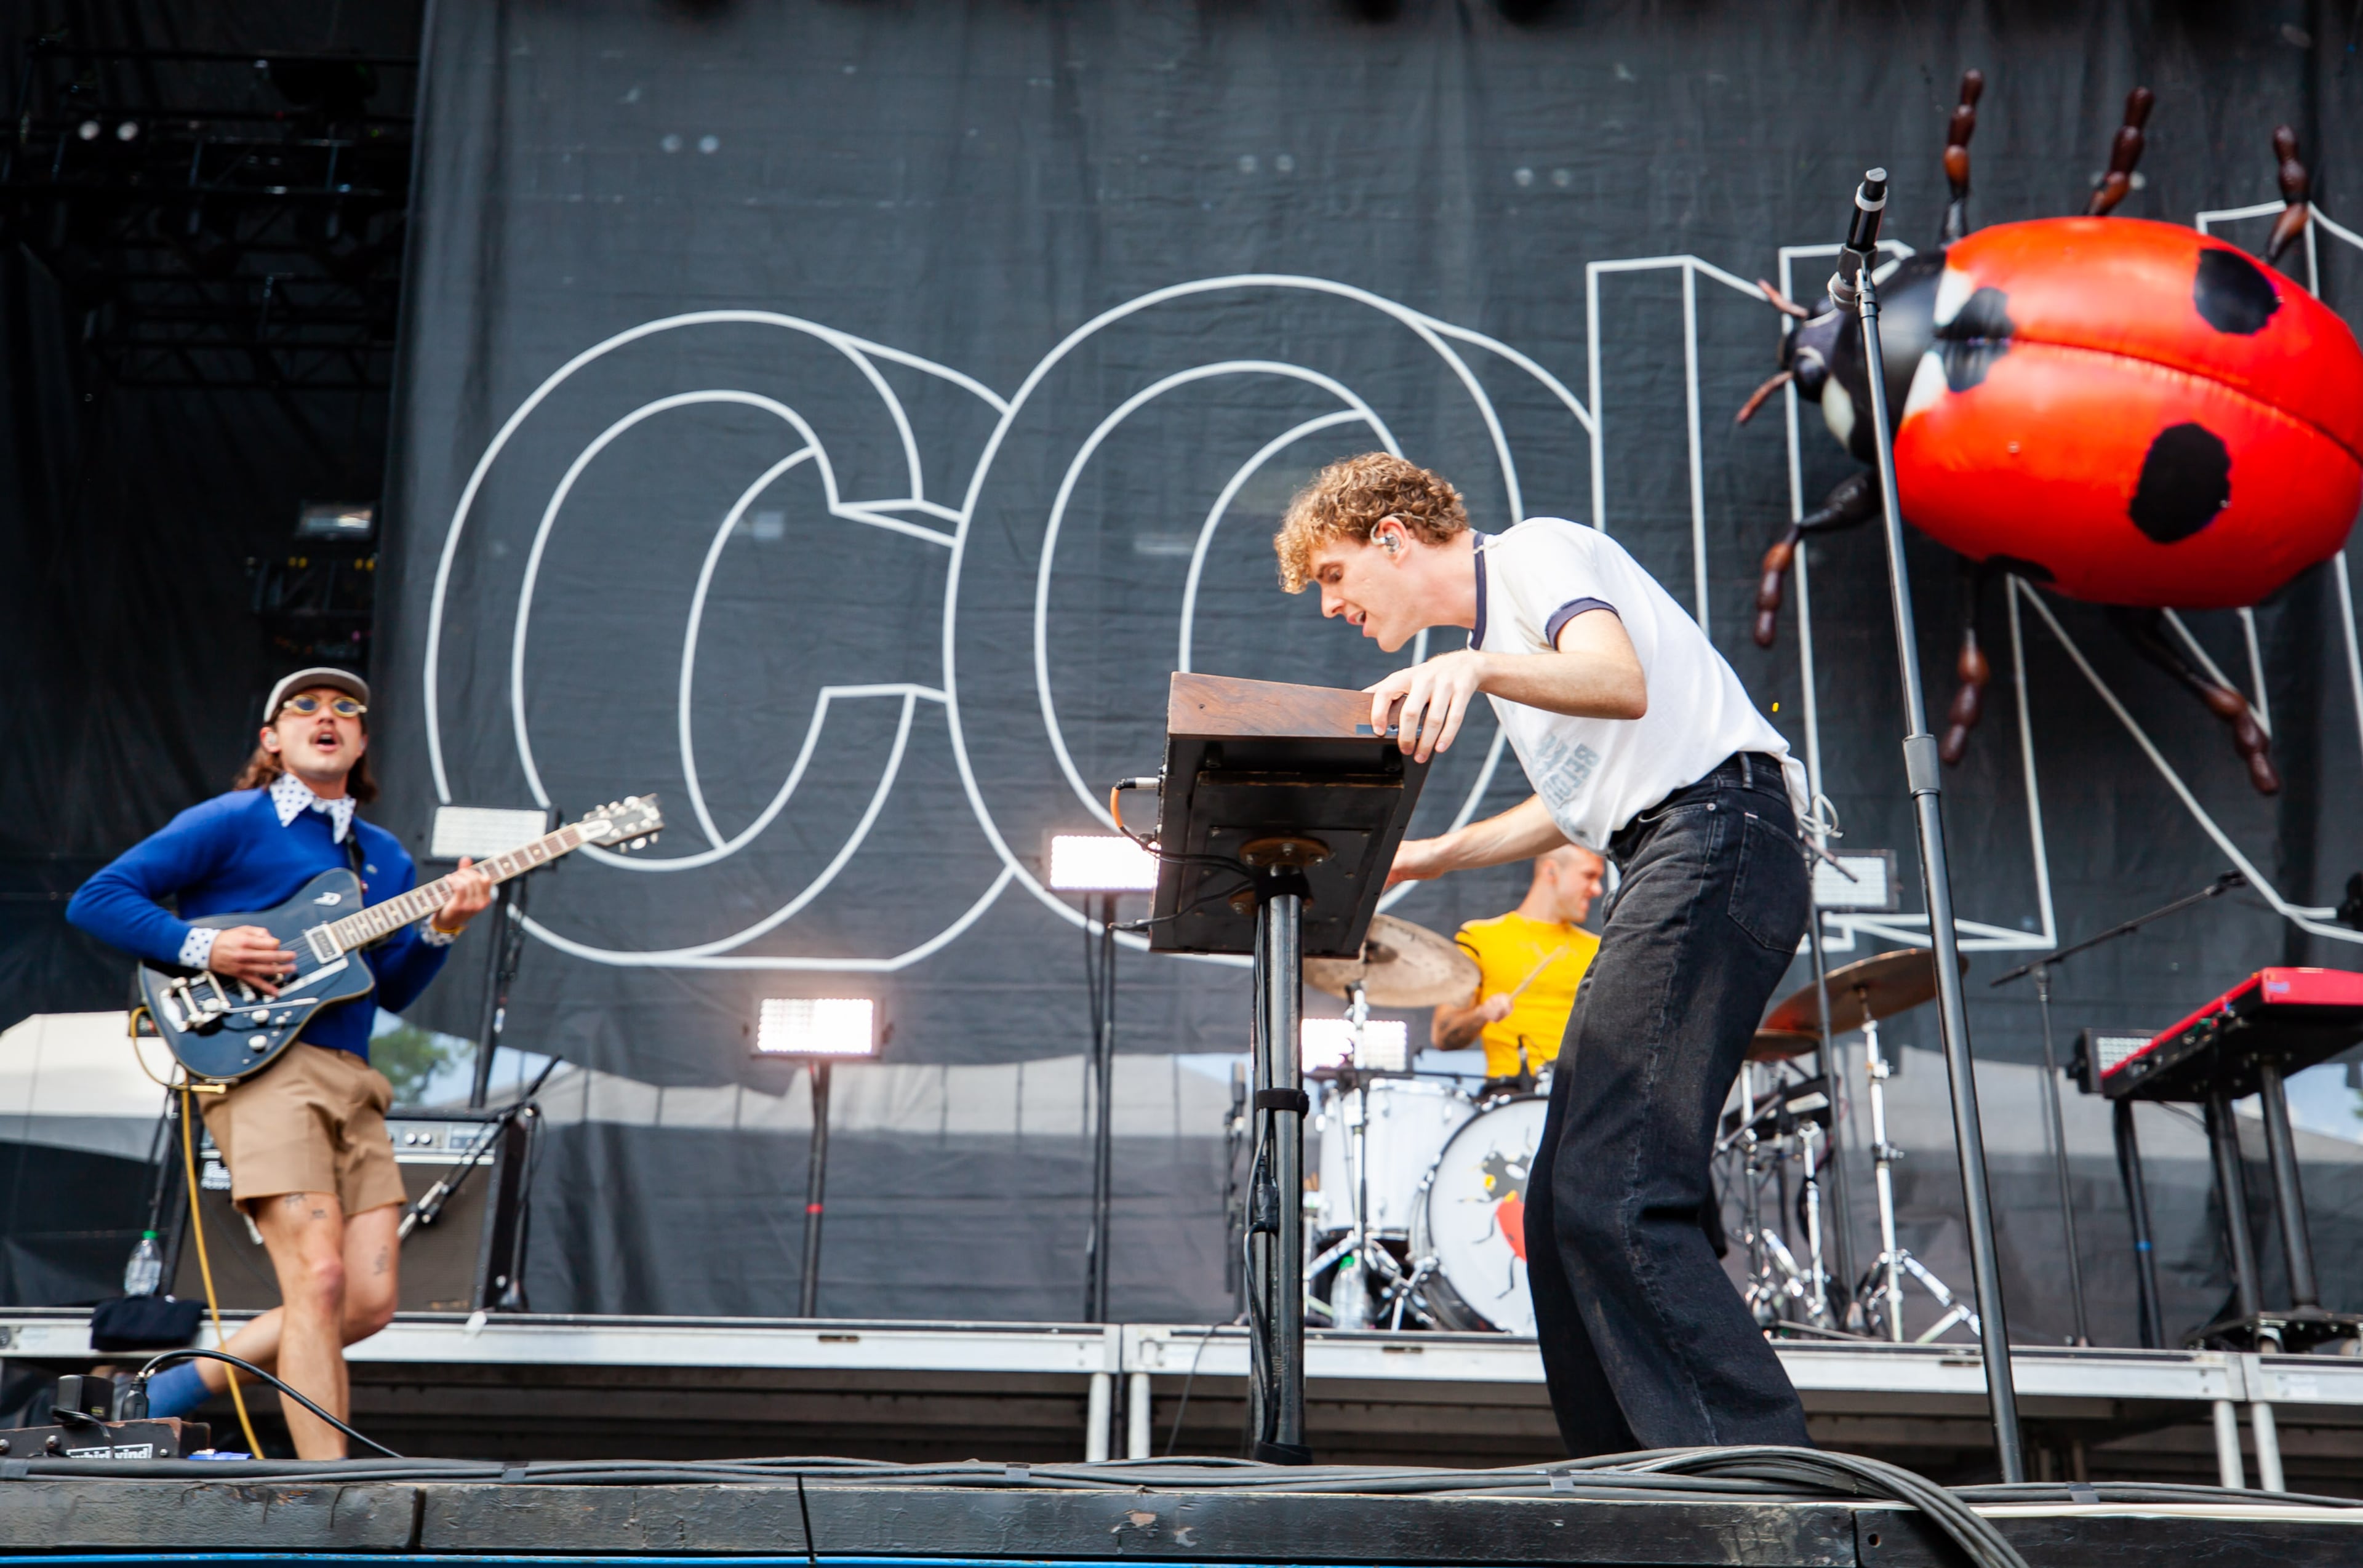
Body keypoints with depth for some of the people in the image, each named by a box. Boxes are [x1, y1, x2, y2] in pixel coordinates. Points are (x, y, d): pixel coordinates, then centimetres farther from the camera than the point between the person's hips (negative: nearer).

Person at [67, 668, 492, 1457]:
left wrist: (440, 930, -1)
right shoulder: (230, 823, 4)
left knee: (370, 1303, -2)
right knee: (319, 1280, -18)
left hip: (350, 1080, 7)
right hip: (259, 1067, -7)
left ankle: (180, 1389, 16)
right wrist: (203, 950, -12)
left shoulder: (385, 857, 22)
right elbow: (96, 899, -1)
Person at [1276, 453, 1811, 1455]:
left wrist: (1477, 666, -38)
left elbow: (1621, 682, -21)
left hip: (1715, 833, -10)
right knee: (1564, 1204, 7)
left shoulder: (1534, 550, 0)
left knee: (1611, 1198, -19)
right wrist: (1428, 856, 29)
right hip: (1664, 865, 10)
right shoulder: (1497, 626, 28)